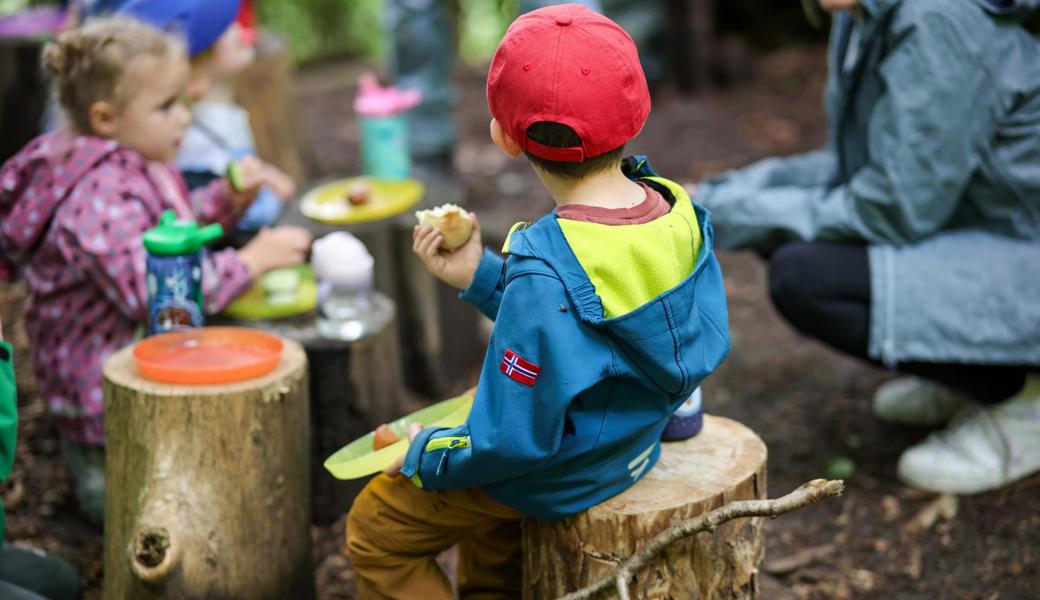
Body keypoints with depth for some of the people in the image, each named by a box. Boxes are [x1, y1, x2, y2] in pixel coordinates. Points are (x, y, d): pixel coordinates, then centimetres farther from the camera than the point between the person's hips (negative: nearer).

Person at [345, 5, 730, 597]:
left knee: (375, 530, 11)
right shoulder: (678, 210, -13)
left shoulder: (546, 270, -36)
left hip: (559, 475, -8)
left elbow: (514, 440, -29)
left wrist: (425, 457, -11)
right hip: (636, 442, 8)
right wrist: (480, 276, -3)